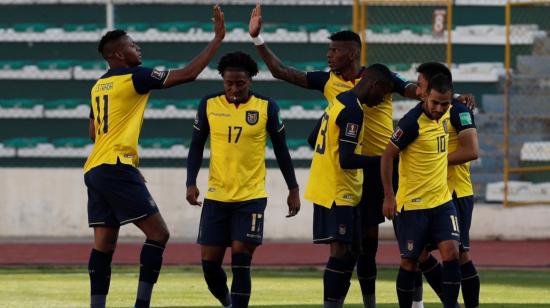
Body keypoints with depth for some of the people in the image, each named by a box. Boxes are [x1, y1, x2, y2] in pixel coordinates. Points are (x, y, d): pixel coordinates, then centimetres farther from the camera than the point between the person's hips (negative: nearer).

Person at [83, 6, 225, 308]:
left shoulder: (99, 86, 18)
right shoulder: (133, 77, -6)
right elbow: (188, 73, -8)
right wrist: (218, 38, -2)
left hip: (94, 169, 9)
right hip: (117, 167, -9)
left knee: (104, 244, 7)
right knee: (158, 233, -5)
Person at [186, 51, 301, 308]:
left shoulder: (266, 108, -3)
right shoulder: (209, 105, 0)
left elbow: (281, 150, 6)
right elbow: (196, 146, 7)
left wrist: (293, 190, 6)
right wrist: (191, 183, -4)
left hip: (251, 196, -2)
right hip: (216, 196, 2)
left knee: (240, 261, -11)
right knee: (210, 261, 3)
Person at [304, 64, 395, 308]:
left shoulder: (339, 102, 12)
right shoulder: (353, 111, -17)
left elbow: (315, 140, 22)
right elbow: (346, 160, -22)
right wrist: (383, 160, -13)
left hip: (324, 187, 10)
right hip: (339, 194, -10)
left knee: (347, 252, 11)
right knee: (341, 251, -9)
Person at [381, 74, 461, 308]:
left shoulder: (445, 115, 2)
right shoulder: (412, 122, -18)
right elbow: (388, 156, -14)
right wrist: (389, 196, -16)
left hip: (442, 201, 5)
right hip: (412, 204, -5)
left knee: (451, 252, -10)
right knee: (409, 261, 2)